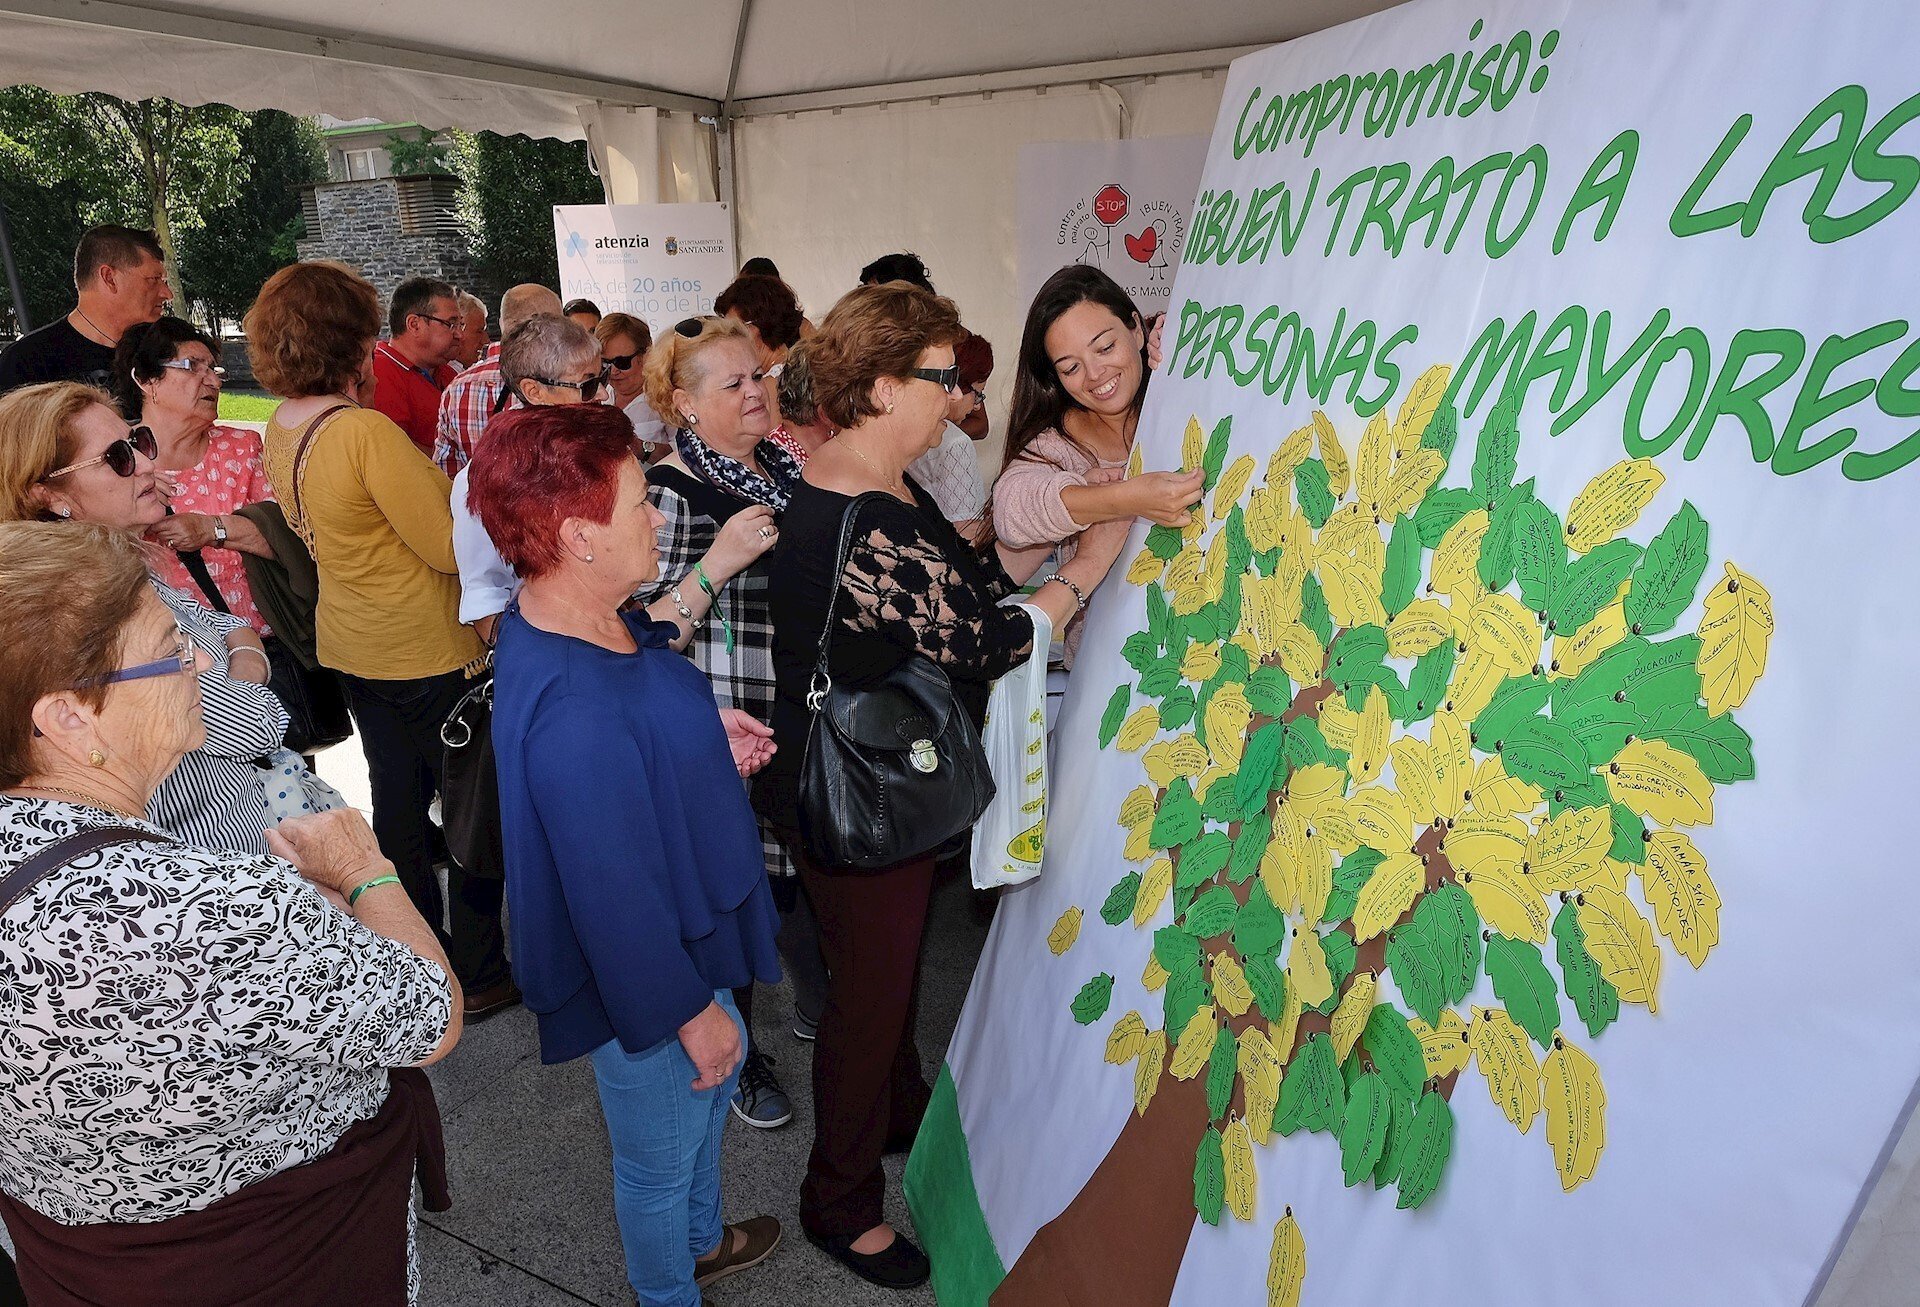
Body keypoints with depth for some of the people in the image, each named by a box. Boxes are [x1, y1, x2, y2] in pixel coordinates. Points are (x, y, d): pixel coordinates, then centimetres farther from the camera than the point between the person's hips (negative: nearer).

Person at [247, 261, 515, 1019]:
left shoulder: (281, 430, 3)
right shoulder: (365, 432, -25)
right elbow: (450, 546, -24)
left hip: (354, 646, 8)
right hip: (429, 652, -8)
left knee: (397, 801, 19)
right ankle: (478, 976, 19)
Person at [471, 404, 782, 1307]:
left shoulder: (567, 621, -8)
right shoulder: (575, 716, -39)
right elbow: (615, 897, -30)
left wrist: (704, 739, -3)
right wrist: (690, 1010, -16)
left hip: (687, 930, 10)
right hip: (644, 973, -9)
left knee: (714, 1087, 32)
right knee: (661, 1155, 20)